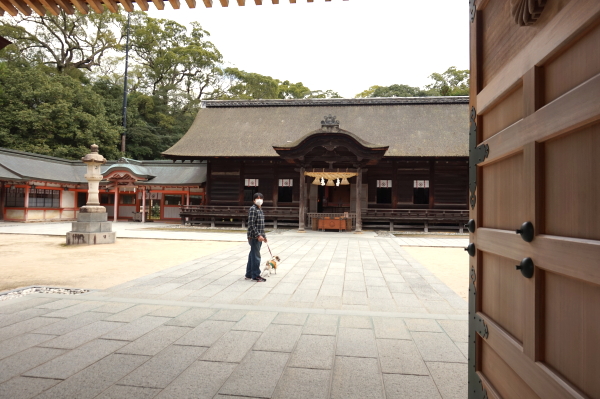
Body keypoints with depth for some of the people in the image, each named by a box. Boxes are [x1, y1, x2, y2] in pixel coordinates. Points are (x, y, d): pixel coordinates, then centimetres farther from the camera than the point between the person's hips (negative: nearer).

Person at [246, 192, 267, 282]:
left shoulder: (260, 209, 16)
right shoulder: (253, 209, -12)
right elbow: (251, 224, -19)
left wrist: (264, 236, 21)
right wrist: (258, 235, -21)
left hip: (259, 237, 9)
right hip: (254, 237, -9)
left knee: (252, 255, 15)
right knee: (256, 256, -3)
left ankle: (249, 274, 24)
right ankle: (255, 276, 6)